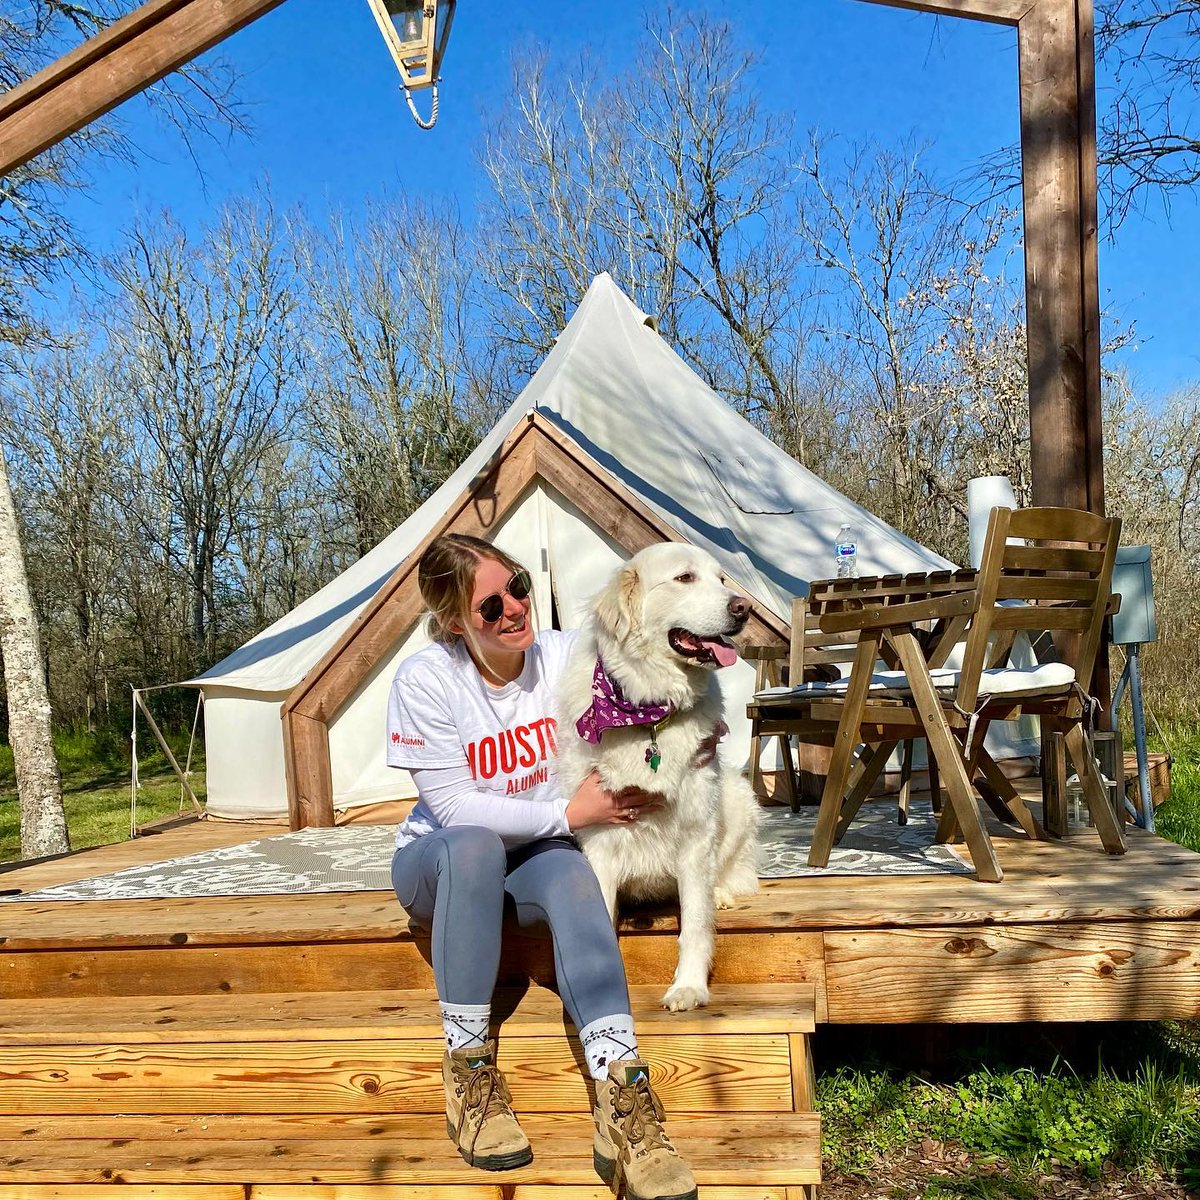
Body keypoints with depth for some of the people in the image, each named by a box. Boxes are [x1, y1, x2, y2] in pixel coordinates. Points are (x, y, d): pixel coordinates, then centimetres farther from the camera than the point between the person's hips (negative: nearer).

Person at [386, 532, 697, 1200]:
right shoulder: (425, 681, -18)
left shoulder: (565, 655, -10)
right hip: (439, 860, -2)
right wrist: (570, 813, -22)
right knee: (473, 846, -38)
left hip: (534, 855, 2)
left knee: (569, 871, -34)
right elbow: (456, 807, -19)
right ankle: (468, 1068, -25)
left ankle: (622, 1099, -44)